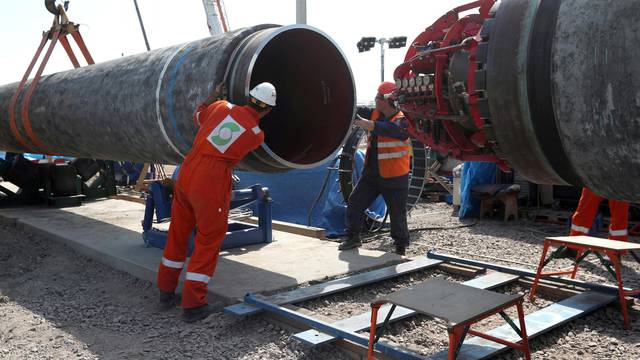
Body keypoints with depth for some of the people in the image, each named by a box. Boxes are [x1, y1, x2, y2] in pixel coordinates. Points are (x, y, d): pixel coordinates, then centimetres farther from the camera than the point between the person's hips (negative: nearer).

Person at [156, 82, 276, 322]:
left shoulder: (222, 107, 4)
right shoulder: (258, 135, -3)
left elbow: (198, 116, 24)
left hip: (186, 173, 5)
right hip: (212, 183, -5)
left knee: (177, 235, 18)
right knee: (208, 241, 7)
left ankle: (166, 293, 31)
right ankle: (193, 304, 7)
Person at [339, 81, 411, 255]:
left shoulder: (402, 120, -17)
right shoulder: (376, 114, 4)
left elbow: (393, 129, -36)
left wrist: (371, 125, -44)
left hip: (394, 177, -7)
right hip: (371, 172, 7)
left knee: (397, 215, 6)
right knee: (355, 202, 7)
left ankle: (401, 247, 22)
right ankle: (353, 237, 23)